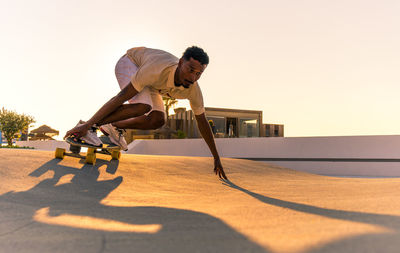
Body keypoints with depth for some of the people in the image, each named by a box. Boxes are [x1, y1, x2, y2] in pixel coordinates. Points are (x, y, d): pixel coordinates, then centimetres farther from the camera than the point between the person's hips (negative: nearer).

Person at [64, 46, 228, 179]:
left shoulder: (193, 90, -26)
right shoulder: (158, 70, -44)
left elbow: (202, 122, -11)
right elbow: (120, 98, -41)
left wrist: (216, 158, -6)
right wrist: (87, 125, -39)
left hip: (149, 83, 6)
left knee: (157, 120, -11)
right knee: (143, 106, -35)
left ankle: (114, 127, 9)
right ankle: (88, 126, -25)